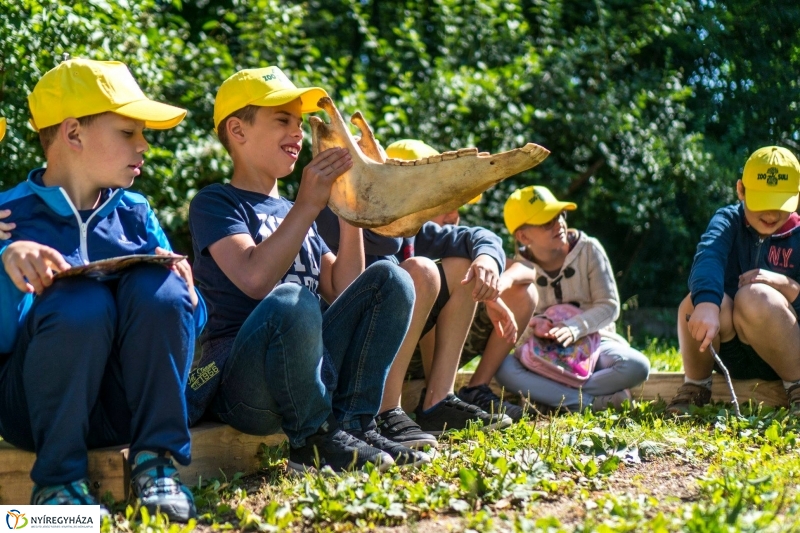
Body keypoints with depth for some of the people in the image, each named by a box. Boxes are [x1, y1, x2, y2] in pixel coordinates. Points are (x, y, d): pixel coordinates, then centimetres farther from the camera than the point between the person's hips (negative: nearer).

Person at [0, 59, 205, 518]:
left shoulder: (135, 213, 12)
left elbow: (188, 320, 9)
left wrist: (178, 281, -12)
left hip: (127, 403, 3)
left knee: (154, 286, -23)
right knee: (80, 302, -32)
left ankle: (157, 458, -15)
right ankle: (59, 477, -17)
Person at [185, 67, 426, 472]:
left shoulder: (291, 212, 22)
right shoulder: (214, 203, 0)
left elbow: (343, 290, 11)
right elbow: (256, 279, -19)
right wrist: (309, 203, -17)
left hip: (307, 371, 7)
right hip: (238, 384, -7)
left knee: (389, 279, -7)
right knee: (291, 301, -37)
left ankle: (353, 423, -11)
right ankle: (313, 440, -16)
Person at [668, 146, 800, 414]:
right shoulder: (728, 221, -1)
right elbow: (708, 256, -26)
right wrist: (706, 304, -47)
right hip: (729, 355, 1)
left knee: (754, 297, -31)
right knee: (698, 300, -30)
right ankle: (695, 386, -4)